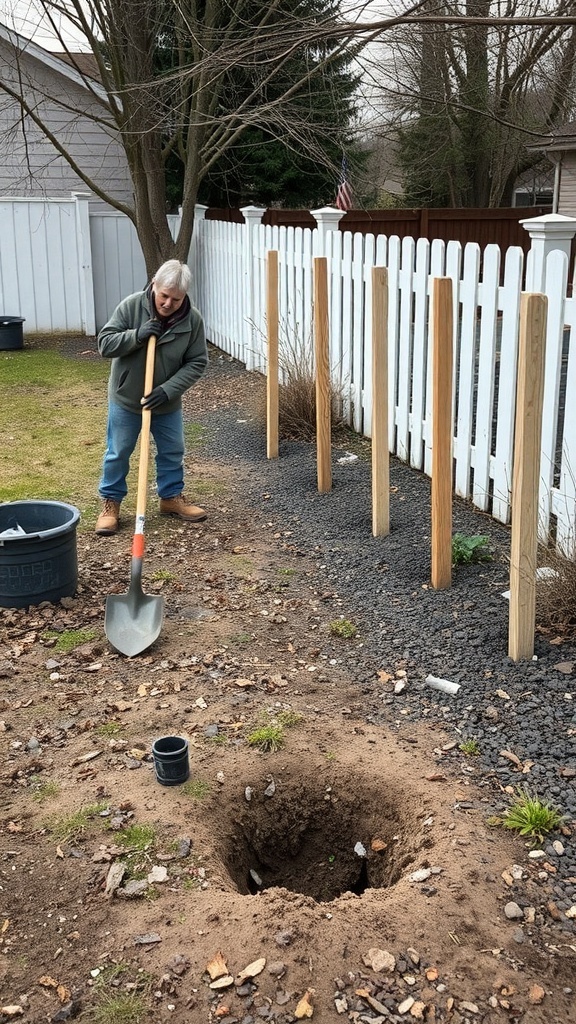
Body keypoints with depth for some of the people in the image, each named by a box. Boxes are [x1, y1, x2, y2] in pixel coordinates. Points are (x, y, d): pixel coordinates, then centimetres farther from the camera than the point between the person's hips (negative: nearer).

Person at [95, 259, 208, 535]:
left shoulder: (193, 320, -15)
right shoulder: (130, 306, -18)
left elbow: (196, 363, -11)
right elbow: (105, 344, -15)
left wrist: (168, 390, -23)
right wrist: (136, 335, -31)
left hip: (168, 402, 2)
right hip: (126, 398, -2)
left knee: (172, 452, 15)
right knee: (118, 453, 9)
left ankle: (172, 497, 34)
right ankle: (110, 502, 23)